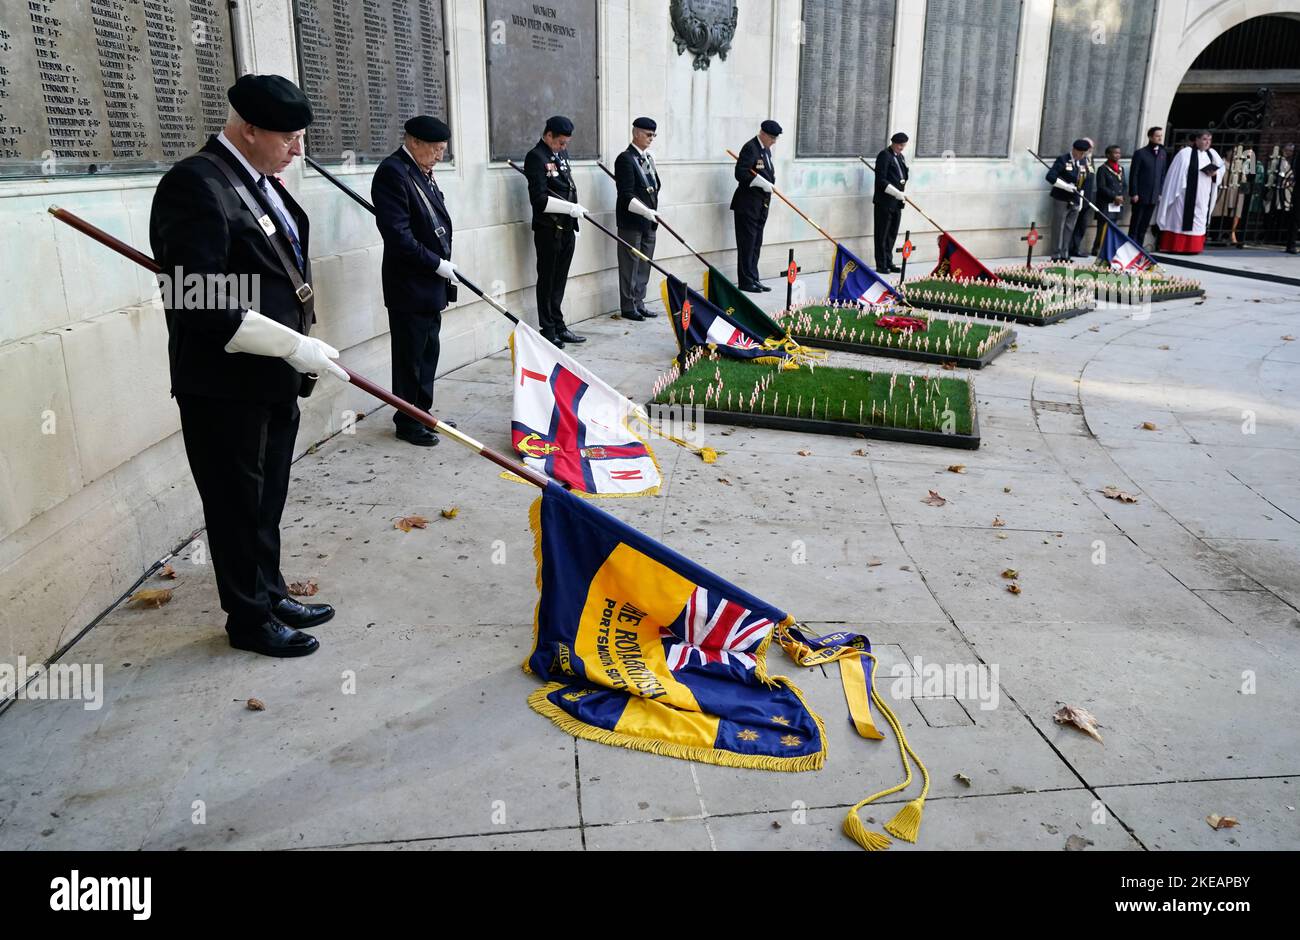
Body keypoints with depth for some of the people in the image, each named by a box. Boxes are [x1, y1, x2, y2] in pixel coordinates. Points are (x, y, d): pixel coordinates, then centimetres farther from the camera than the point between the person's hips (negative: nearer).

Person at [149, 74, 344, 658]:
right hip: (226, 385, -8)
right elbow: (201, 304, -25)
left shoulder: (261, 181, 9)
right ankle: (248, 618, 23)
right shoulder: (196, 183, -19)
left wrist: (296, 350, 12)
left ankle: (270, 595, 36)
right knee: (238, 505, 7)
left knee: (267, 500, 20)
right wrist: (294, 346, -23)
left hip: (274, 379, 8)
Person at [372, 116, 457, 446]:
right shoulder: (392, 172, -16)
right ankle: (407, 423, 13)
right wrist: (436, 264, -17)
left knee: (428, 352, 16)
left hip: (431, 283, 9)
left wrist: (444, 266, 11)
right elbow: (397, 234, -22)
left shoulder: (423, 172, 12)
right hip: (409, 285, -9)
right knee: (410, 356, 1)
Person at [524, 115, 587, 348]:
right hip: (548, 231, -8)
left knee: (559, 281, 14)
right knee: (547, 281, 2)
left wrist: (574, 224, 20)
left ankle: (558, 327, 22)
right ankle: (548, 331, 9)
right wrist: (571, 208, -21)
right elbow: (540, 200, -19)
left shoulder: (562, 154, 13)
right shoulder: (536, 157, -12)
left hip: (566, 229, 8)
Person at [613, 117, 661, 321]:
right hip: (631, 221, -8)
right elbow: (626, 195, -17)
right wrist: (645, 211, -27)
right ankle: (628, 307, 7)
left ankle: (638, 304, 20)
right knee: (630, 265, -1)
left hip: (649, 221, 8)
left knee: (644, 266, 11)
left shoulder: (649, 158, 13)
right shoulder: (625, 159, -11)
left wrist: (652, 212, 9)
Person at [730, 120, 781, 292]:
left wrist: (772, 180, 7)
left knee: (756, 244, 12)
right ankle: (746, 281, 0)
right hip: (748, 204, -9)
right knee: (747, 244, -5)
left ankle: (753, 279, 18)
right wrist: (764, 183, -21)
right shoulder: (750, 148, -13)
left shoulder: (766, 149, 15)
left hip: (761, 204, 9)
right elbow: (740, 174, -22)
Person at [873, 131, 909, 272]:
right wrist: (897, 192, -19)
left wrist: (903, 182, 5)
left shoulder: (900, 156, 16)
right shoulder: (884, 155, -9)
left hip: (897, 202, 8)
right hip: (885, 201, -8)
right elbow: (881, 180, -15)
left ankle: (888, 262, 20)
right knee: (882, 234, -2)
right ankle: (881, 265, 3)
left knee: (892, 234, 12)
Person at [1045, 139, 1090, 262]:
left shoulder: (1083, 163, 12)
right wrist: (1068, 186, -20)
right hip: (1062, 200, -6)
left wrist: (1080, 200, 15)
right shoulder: (1062, 160, -8)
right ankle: (1057, 255, 2)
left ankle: (1064, 255, 11)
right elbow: (1050, 177, -19)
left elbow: (1083, 183, 19)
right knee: (1059, 228, -3)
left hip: (1075, 201, 6)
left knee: (1069, 229, 6)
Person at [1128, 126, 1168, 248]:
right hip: (1141, 196, -4)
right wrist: (1134, 193, -11)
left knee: (1145, 224, 7)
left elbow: (1163, 174, 12)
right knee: (1135, 224, 0)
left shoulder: (1163, 153, 9)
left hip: (1154, 196, 4)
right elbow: (1133, 174, -6)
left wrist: (1161, 192, 6)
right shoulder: (1141, 153, -5)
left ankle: (1139, 247, 11)